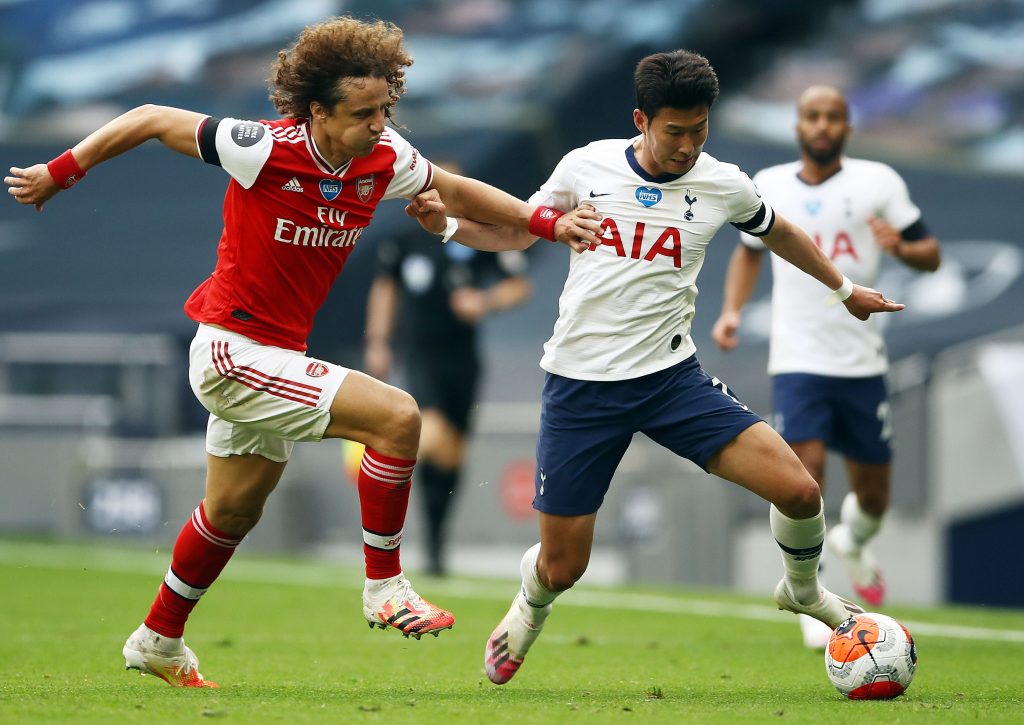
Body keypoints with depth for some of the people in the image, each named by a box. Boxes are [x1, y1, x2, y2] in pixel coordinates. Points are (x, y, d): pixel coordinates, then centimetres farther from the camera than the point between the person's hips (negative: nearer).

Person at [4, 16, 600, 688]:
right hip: (231, 349, -8)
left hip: (275, 355, 8)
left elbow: (457, 191, 13)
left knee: (235, 509, 24)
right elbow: (153, 120, -13)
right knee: (397, 416, -19)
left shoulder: (385, 159, -6)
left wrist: (547, 221, 5)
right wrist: (60, 173, -6)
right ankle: (385, 586, -7)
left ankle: (158, 643, 42)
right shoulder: (266, 150, -24)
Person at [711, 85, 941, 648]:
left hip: (862, 363, 1)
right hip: (797, 362, 0)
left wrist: (901, 247, -20)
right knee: (806, 472, -18)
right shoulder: (769, 186, 7)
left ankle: (852, 541, 44)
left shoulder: (878, 182, 1)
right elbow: (748, 251, 24)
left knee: (873, 496, 8)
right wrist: (732, 310, 8)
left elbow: (930, 254, 3)